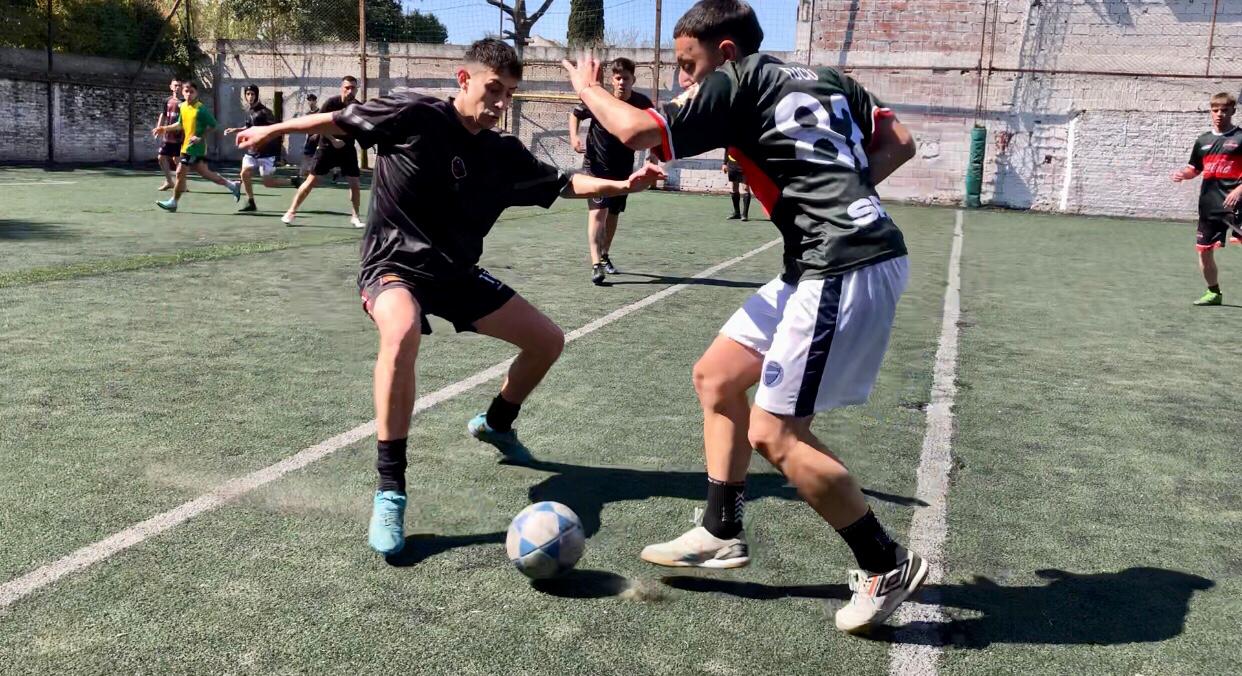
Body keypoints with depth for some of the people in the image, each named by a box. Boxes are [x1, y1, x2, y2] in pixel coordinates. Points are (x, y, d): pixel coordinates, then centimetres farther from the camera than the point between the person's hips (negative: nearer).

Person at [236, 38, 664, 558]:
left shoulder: (505, 154, 1)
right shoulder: (413, 116, -13)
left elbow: (563, 183, 3)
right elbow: (338, 121, -2)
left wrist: (620, 185, -12)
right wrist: (272, 130, 7)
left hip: (457, 272, 6)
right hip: (395, 263, -6)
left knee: (548, 340, 6)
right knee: (402, 334, -41)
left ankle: (496, 424, 36)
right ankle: (389, 491, -32)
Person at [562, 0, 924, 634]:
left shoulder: (738, 81, -5)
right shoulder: (826, 78, 19)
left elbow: (636, 131, -8)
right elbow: (900, 143, 18)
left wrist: (588, 88, 10)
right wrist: (844, 188, 14)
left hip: (846, 270, -10)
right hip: (833, 264, 10)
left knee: (773, 435, -5)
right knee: (715, 375, 14)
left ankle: (887, 566, 10)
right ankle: (721, 533, 24)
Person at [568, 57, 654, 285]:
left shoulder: (642, 103, -9)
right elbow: (575, 114, 4)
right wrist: (574, 137, -12)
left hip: (623, 168, 4)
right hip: (596, 165, -3)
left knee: (613, 213, 15)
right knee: (598, 211, -18)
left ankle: (604, 255, 37)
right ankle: (596, 264, -26)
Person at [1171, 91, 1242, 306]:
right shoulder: (1203, 141, 14)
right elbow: (1194, 169, 25)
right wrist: (1182, 174, 4)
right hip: (1209, 205, 6)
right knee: (1204, 249, 10)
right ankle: (1214, 293, 29)